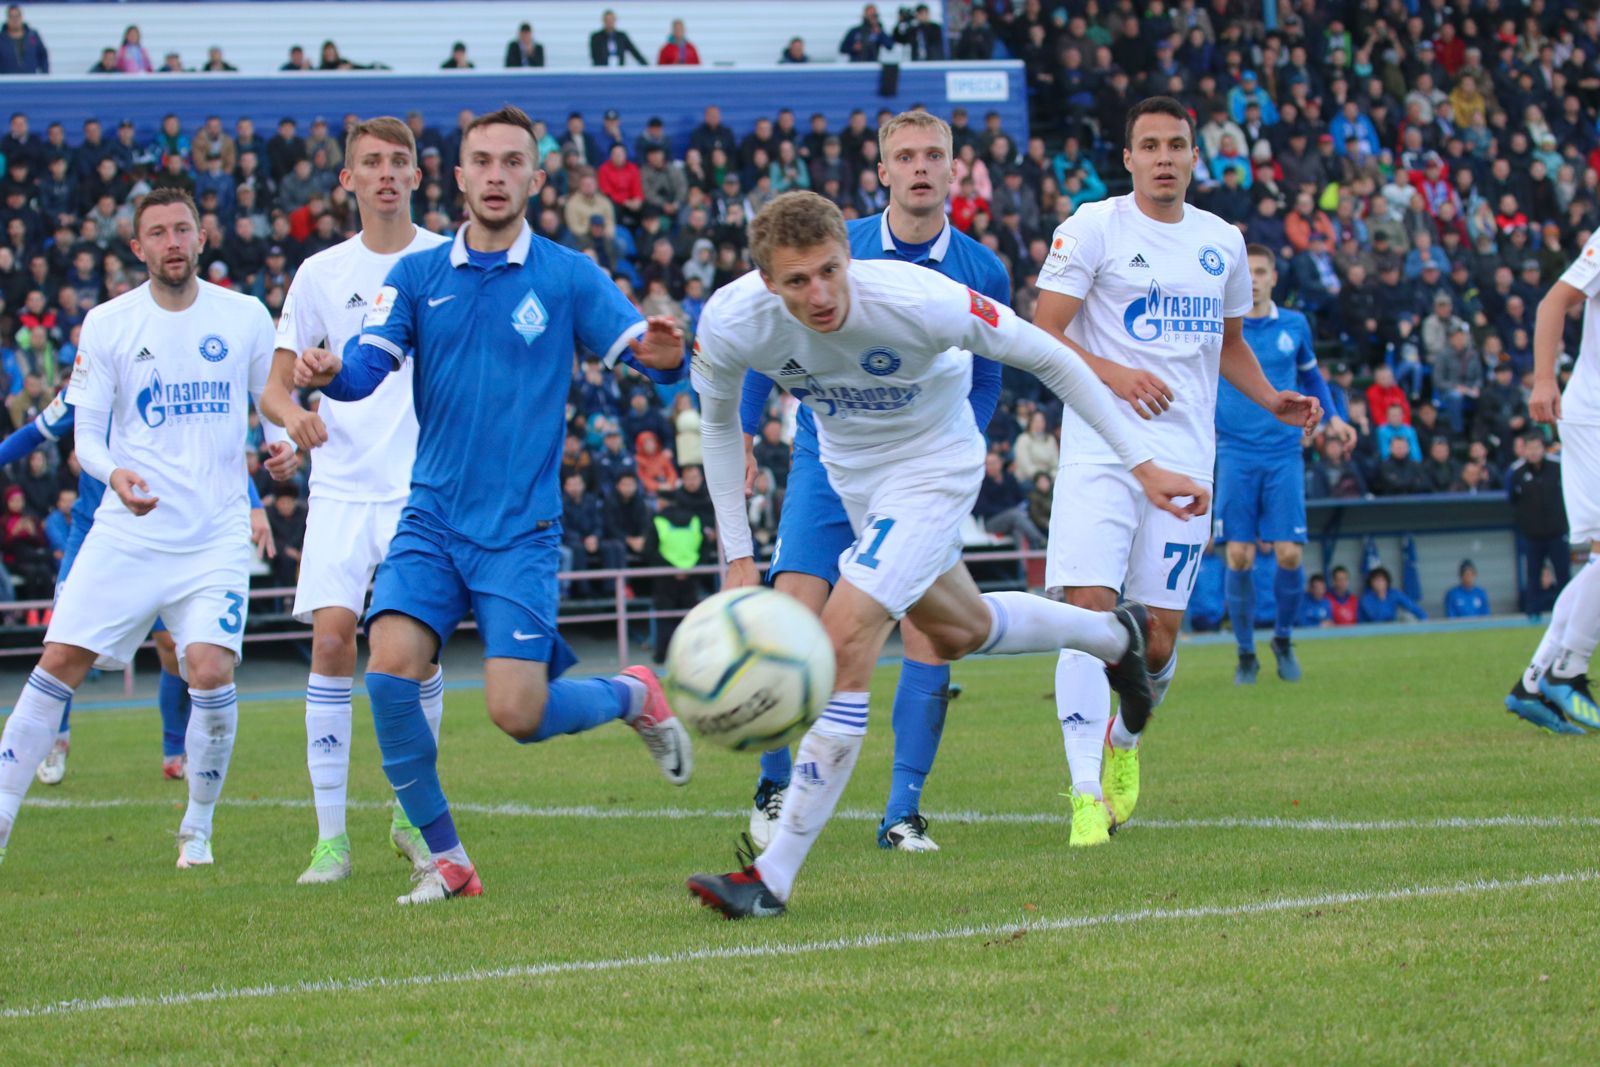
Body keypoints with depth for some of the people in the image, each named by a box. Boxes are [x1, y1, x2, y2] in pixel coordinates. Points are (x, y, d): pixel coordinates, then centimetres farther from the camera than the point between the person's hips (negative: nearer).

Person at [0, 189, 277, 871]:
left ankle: (198, 827, 4)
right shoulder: (107, 325, 1)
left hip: (216, 536, 0)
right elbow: (86, 435, 2)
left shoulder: (244, 317, 4)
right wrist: (114, 473, -20)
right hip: (128, 532, 0)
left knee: (211, 672, -16)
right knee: (60, 663, -5)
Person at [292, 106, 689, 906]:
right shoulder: (418, 276, 5)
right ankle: (445, 858, -1)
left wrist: (663, 354, -29)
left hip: (519, 530, -2)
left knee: (517, 713, -11)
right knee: (389, 671, -17)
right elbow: (366, 367, -4)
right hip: (431, 519, 2)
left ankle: (634, 695, 23)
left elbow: (645, 353, -5)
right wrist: (329, 373, -28)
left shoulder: (568, 276, -1)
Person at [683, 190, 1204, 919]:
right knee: (957, 631, 24)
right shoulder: (729, 323, -26)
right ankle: (1114, 637, 54)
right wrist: (738, 556, -7)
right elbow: (718, 421, -3)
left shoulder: (919, 303, -36)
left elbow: (1046, 357, -21)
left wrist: (1140, 463, -17)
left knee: (844, 643, -20)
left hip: (933, 463, -5)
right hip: (848, 468, 6)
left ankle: (775, 876, -15)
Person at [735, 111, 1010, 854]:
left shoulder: (981, 272, 0)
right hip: (828, 459, -1)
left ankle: (903, 812, 1)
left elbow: (984, 383, 13)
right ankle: (774, 785, 7)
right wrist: (741, 432, 5)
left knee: (930, 632, -9)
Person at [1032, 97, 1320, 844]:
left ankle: (1125, 741, 33)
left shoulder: (1222, 243, 14)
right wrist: (1114, 373, -20)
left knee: (1159, 632, 2)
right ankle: (1086, 793, -16)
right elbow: (1043, 332, -5)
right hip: (1100, 448, -4)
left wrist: (1272, 400, 11)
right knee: (1089, 608, -16)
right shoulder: (1092, 228, -1)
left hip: (1185, 457, 4)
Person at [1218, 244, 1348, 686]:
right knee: (1240, 557, -7)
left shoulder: (1294, 326, 7)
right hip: (1236, 455, -1)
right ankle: (1246, 654, 8)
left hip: (1284, 454, 1)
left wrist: (1331, 417, 11)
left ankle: (1284, 640, 17)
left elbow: (1311, 375, 23)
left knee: (1289, 555, -8)